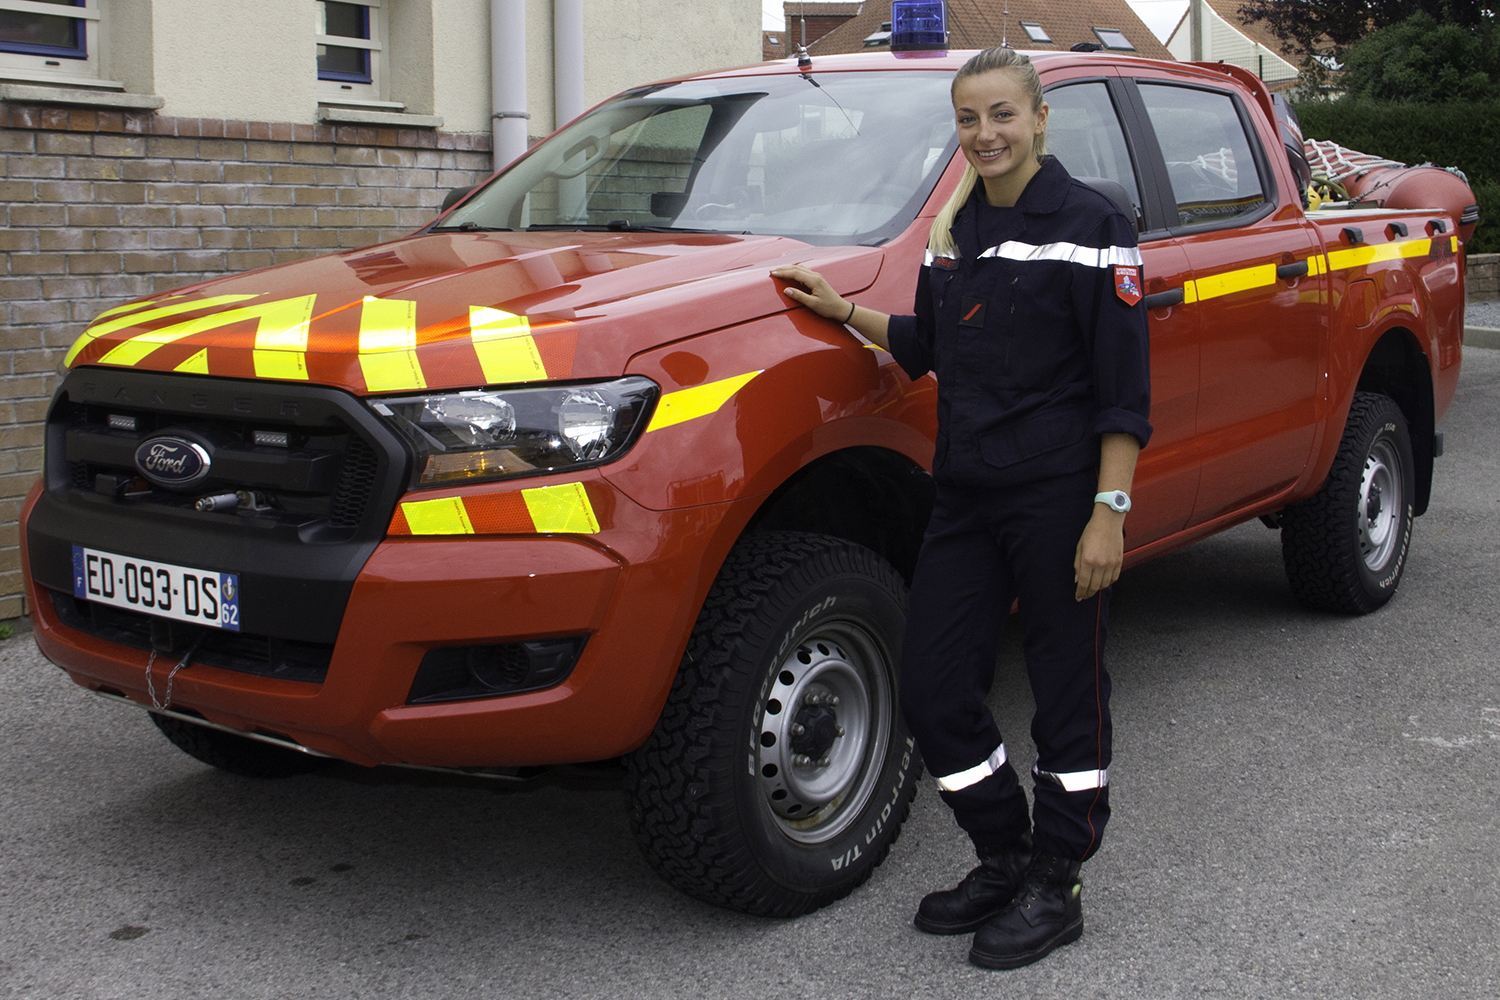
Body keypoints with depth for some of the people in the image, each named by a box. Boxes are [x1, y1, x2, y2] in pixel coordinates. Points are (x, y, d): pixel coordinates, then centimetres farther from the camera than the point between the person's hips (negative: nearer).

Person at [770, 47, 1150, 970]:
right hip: (967, 497, 7)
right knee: (934, 693, 7)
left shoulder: (1091, 227, -8)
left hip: (1060, 503, -7)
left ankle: (1054, 891, 20)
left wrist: (1109, 512, -17)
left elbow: (1123, 388, -11)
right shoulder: (956, 228, 12)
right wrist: (846, 313, 14)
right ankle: (1005, 863, 26)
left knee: (1068, 695, 5)